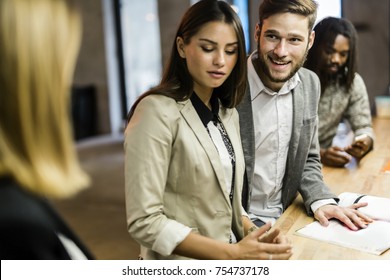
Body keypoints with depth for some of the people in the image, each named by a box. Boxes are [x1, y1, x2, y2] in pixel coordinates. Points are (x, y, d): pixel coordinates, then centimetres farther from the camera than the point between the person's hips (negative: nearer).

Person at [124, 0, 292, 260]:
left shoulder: (228, 112, 5)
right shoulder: (157, 111, -17)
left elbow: (227, 199, 9)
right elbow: (145, 222, -20)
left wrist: (253, 234, -7)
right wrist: (232, 253, -23)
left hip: (231, 250, 6)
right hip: (185, 263, -5)